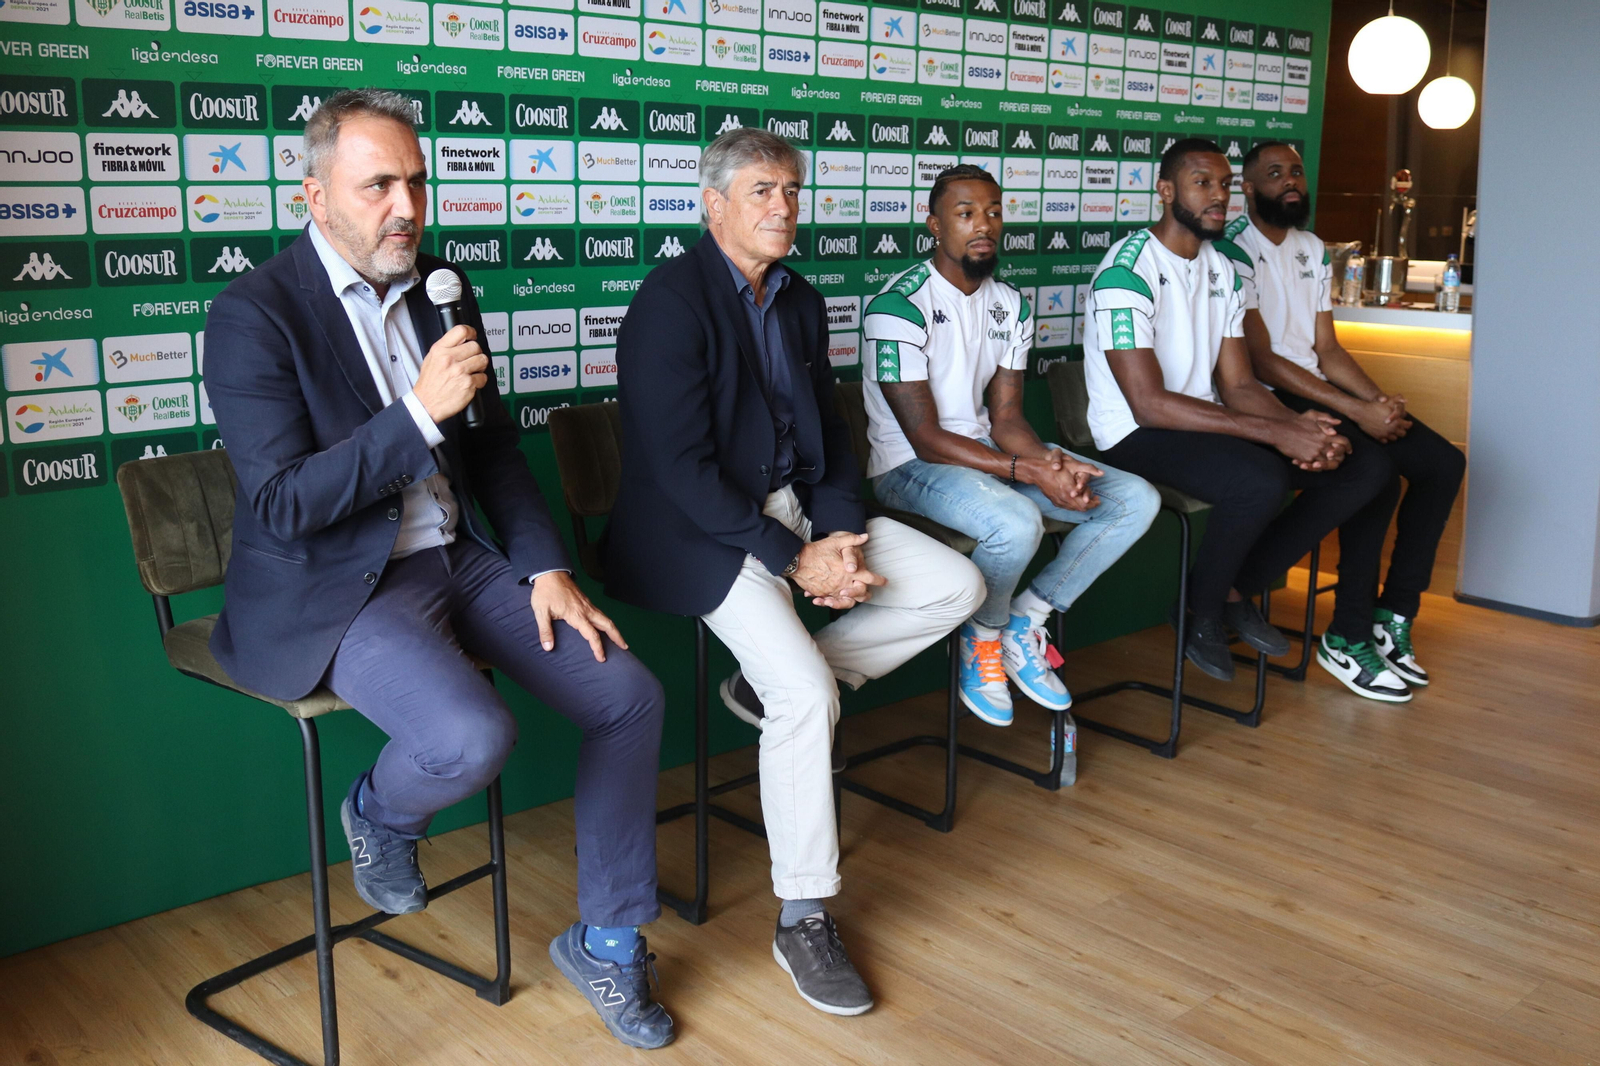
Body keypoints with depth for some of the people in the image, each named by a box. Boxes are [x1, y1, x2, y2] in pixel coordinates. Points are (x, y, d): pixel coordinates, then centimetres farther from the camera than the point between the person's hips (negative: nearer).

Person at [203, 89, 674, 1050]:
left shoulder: (440, 289, 8)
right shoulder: (255, 316, -12)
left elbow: (495, 446, 15)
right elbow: (281, 509, -19)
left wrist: (546, 566, 2)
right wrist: (419, 414, -26)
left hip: (459, 560, 7)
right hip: (336, 592, -7)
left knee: (630, 694, -6)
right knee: (473, 737, -31)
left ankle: (607, 940, 11)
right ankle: (378, 815, 8)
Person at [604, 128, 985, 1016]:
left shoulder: (801, 301, 12)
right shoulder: (672, 300, -13)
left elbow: (830, 438, 14)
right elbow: (682, 468, -20)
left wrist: (840, 534, -6)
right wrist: (795, 559, -20)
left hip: (798, 508, 8)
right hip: (700, 532, -8)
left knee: (957, 586, -3)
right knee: (806, 693, -25)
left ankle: (769, 683, 5)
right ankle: (803, 919, -8)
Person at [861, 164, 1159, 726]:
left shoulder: (1010, 305, 8)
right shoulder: (898, 307, -16)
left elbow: (1005, 418, 5)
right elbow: (927, 438, -19)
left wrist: (1052, 461, -17)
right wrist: (1029, 471, -26)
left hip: (988, 449, 8)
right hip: (910, 465, -8)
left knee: (1136, 500, -6)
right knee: (1017, 522, -38)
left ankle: (1024, 623, 1)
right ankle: (982, 639, -5)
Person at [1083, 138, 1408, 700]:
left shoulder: (1222, 270, 13)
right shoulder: (1127, 272, -15)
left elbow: (1238, 385, 9)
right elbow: (1149, 404, -22)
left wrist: (1300, 425, -14)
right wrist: (1276, 432, -25)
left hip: (1206, 422, 9)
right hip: (1137, 438, -8)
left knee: (1367, 465, -4)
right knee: (1262, 480, -36)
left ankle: (1239, 591, 3)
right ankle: (1202, 617, -7)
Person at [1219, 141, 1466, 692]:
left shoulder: (1312, 250, 17)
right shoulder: (1233, 251, -10)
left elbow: (1325, 348, 14)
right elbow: (1260, 359, -16)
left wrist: (1381, 400, -5)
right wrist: (1356, 411, -20)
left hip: (1319, 392, 8)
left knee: (1443, 462, -4)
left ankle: (1394, 616, 0)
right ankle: (1348, 639, -14)